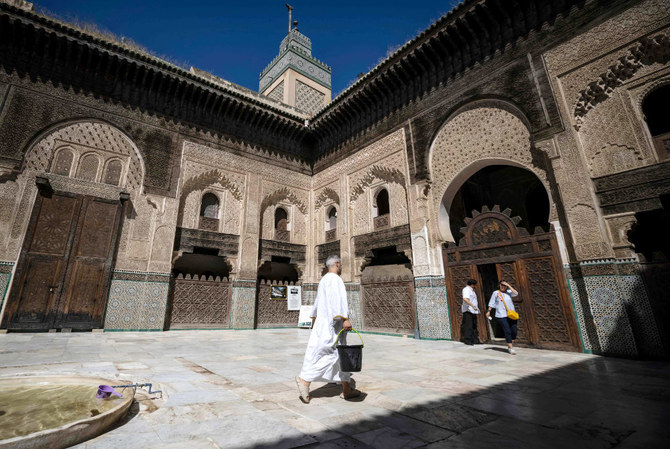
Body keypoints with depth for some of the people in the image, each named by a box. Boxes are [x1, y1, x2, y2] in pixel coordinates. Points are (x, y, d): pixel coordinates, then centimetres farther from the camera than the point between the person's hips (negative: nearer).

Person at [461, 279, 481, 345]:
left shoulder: (471, 290, 22)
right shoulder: (467, 289, -11)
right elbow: (465, 299, -26)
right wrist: (473, 306, -28)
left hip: (473, 311, 10)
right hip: (468, 311, -10)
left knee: (474, 326, 12)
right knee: (468, 326, -8)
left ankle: (475, 340, 18)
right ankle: (467, 340, -3)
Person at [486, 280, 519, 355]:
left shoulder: (509, 292, 10)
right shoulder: (495, 293, 5)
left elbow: (516, 294, -9)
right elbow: (492, 303, 8)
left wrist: (509, 285, -8)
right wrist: (488, 311, 2)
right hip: (501, 316, -3)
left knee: (514, 331, 4)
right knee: (507, 332, -8)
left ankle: (510, 345, 23)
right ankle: (511, 348, 0)